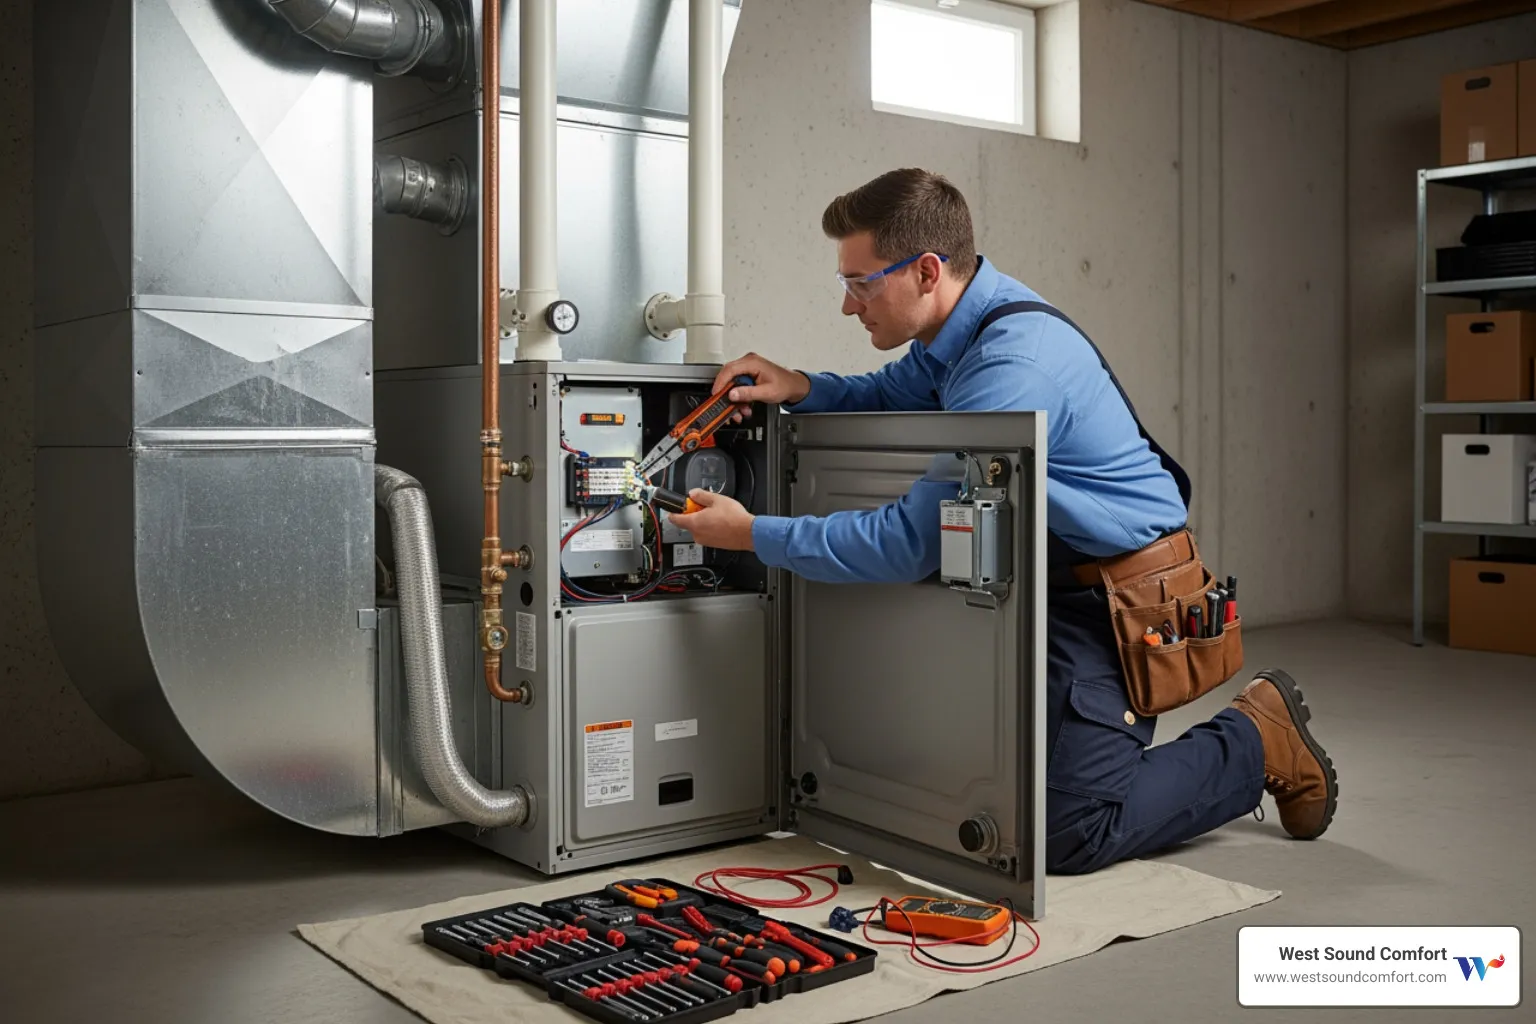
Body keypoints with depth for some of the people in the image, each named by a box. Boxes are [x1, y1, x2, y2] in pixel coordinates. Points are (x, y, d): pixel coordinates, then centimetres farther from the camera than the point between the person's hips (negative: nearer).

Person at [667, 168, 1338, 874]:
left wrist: (753, 534, -19)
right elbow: (891, 395, 23)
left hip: (1123, 599, -9)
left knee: (1066, 836, -12)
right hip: (1060, 585, 9)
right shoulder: (962, 327, 2)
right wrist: (801, 388, 0)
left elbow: (911, 542, -27)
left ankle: (1259, 742, 9)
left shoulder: (1012, 365, -29)